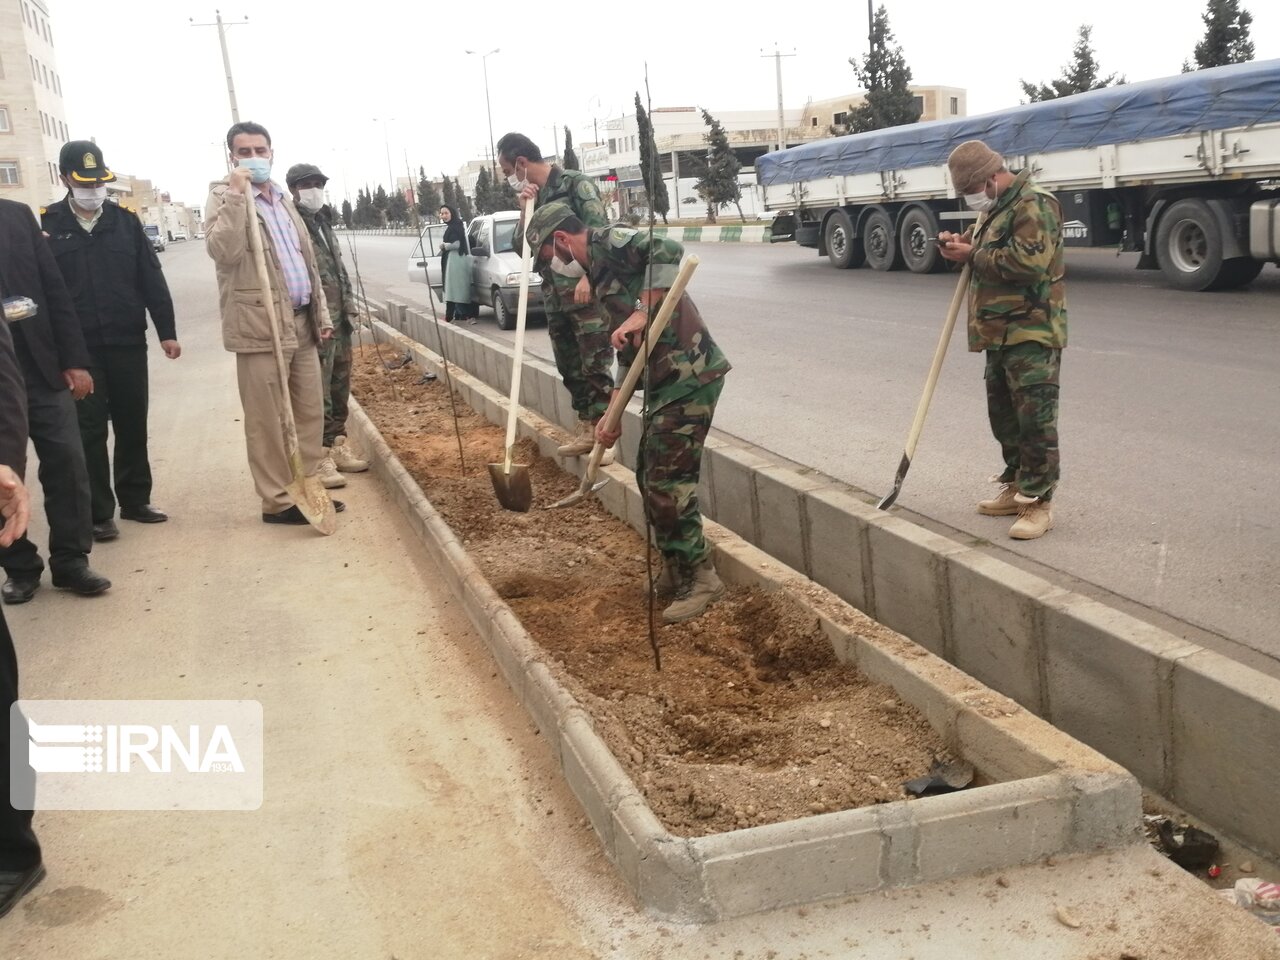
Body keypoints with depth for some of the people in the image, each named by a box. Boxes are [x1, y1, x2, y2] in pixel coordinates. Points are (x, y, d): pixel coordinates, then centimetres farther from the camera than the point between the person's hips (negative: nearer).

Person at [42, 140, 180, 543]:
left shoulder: (125, 220, 5)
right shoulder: (47, 224, 0)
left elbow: (152, 279, 5)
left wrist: (166, 331, 1)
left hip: (128, 342, 2)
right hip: (78, 348, -2)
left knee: (133, 426, 10)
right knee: (90, 431, 3)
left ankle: (135, 500, 24)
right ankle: (99, 512, 11)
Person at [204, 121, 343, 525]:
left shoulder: (282, 199, 19)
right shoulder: (223, 195, -3)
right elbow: (222, 252, -22)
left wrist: (321, 313, 16)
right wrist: (236, 195, -22)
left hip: (301, 321, 7)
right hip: (261, 324, -7)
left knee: (310, 413, 11)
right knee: (267, 420, -1)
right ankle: (277, 500, 7)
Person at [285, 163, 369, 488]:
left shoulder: (323, 222, 18)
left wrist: (349, 306, 19)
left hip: (339, 320, 9)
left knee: (340, 388, 15)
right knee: (318, 393, -7)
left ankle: (337, 447, 25)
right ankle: (320, 458, -2)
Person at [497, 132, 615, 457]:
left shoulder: (576, 184, -7)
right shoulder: (534, 197, 14)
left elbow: (600, 233, -15)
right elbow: (523, 248, 14)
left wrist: (588, 277, -22)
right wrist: (526, 212, -1)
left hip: (588, 292, -8)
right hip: (555, 296, 8)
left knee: (596, 366, -7)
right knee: (569, 367, 12)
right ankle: (586, 429, 20)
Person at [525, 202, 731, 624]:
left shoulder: (609, 242, -7)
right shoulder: (599, 271, 21)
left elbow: (669, 250, -28)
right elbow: (627, 351, 22)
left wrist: (642, 313, -25)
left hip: (690, 375, -10)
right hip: (665, 380, 10)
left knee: (667, 482, -6)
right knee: (650, 476, 16)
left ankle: (700, 577, 6)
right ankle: (676, 571, 29)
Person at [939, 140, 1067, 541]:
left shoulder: (1033, 205, -15)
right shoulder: (999, 206, 17)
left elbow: (1029, 262, -27)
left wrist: (973, 255, -16)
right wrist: (963, 243, 6)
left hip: (1032, 332, -10)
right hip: (1001, 332, 10)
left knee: (1035, 419, -7)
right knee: (1004, 416, 17)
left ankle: (1039, 502, -3)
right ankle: (1016, 486, 29)